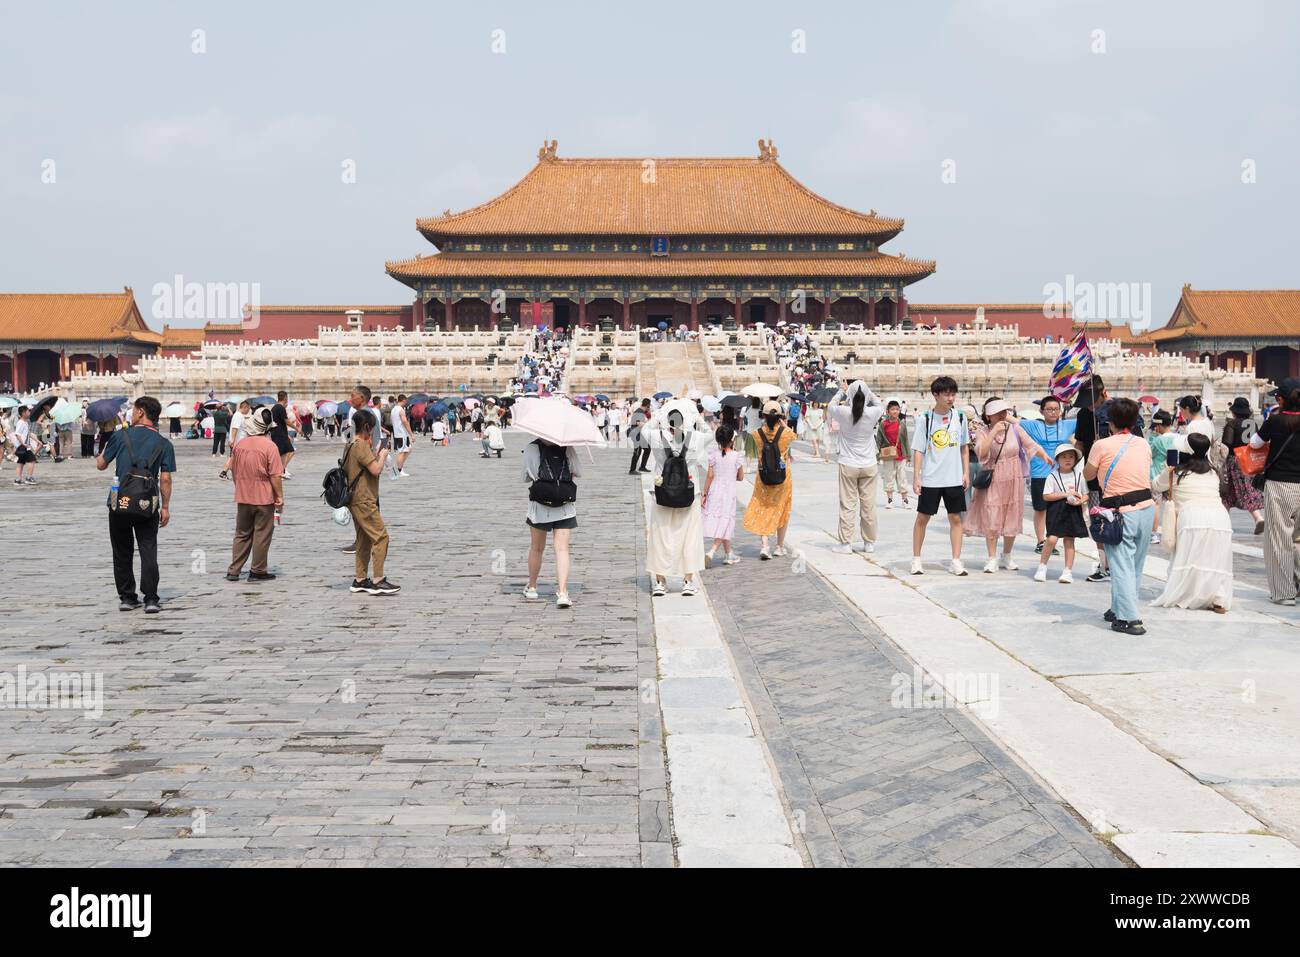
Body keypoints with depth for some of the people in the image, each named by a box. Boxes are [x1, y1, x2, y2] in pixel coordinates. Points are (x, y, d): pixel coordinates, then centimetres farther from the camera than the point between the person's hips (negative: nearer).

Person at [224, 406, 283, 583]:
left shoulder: (239, 444, 0)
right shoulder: (269, 446, -15)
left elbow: (233, 470, 11)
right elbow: (275, 476, -14)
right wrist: (280, 497, -5)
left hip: (243, 497, 5)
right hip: (264, 498, -4)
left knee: (242, 535, 16)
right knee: (262, 535, 6)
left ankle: (233, 570, 16)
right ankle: (257, 571, 10)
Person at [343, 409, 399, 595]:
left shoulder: (351, 445, 14)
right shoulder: (361, 445, -17)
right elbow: (376, 469, -22)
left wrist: (376, 453, 15)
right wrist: (383, 455, -5)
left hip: (356, 501, 10)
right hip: (364, 501, -10)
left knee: (364, 539, 14)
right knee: (381, 536, -10)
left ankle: (360, 580, 17)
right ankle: (377, 581, -12)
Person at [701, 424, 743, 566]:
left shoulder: (713, 454, -5)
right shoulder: (737, 456, -8)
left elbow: (710, 476, -4)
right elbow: (740, 477, 1)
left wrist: (704, 494, 3)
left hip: (714, 492, 3)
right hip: (729, 493, -3)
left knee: (719, 522, 13)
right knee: (724, 524, 1)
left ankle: (729, 554, 23)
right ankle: (711, 552, -18)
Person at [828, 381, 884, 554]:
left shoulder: (844, 412, -13)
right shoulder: (872, 413, -10)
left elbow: (830, 406, 10)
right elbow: (880, 405, 15)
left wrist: (842, 391, 20)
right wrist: (868, 393, 16)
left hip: (848, 466, -1)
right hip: (869, 465, 1)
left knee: (847, 505, 3)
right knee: (868, 506, 8)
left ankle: (845, 543, 6)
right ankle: (869, 543, 16)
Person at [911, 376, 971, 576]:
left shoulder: (959, 417, 4)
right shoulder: (924, 419, -5)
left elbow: (964, 447, 13)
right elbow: (918, 450, -4)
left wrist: (966, 472, 7)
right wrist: (916, 477, -8)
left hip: (954, 478, 3)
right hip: (930, 479, -2)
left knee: (956, 518, 4)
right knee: (923, 518, 5)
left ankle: (956, 561, 9)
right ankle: (916, 559, 16)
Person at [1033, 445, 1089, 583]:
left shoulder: (1079, 475, 5)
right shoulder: (1053, 476, -3)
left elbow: (1086, 494, 9)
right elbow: (1046, 496, -8)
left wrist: (1080, 501, -13)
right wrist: (1065, 494, -15)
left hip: (1073, 511, 2)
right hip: (1056, 511, -2)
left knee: (1069, 540, 6)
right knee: (1052, 539, -12)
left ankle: (1068, 571, 12)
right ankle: (1042, 566, 4)